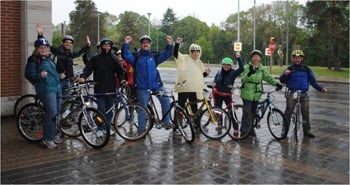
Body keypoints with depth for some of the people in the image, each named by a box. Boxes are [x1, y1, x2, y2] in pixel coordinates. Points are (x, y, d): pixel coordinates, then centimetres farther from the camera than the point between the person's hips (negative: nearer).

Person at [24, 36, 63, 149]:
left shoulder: (48, 58, 20)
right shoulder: (33, 60, -4)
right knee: (51, 113, -12)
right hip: (46, 89, -8)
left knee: (57, 112, 10)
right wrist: (40, 75, -24)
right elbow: (28, 75, -10)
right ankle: (48, 139, -1)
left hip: (56, 88, 8)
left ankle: (53, 134, 24)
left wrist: (59, 76, 25)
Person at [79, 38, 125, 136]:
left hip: (111, 89, 2)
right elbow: (88, 68, 1)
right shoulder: (95, 58, 4)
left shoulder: (113, 59, 9)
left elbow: (120, 71, 10)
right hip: (99, 89, -2)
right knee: (101, 109, -3)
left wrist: (122, 79, -8)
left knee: (109, 109, 8)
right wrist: (83, 76, -17)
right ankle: (100, 129, 9)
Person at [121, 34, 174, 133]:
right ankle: (141, 128, 16)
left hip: (156, 85, 3)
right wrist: (126, 44, -22)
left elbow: (167, 54, 6)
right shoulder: (136, 57, 4)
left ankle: (166, 122, 11)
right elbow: (125, 55, -10)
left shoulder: (154, 57, 12)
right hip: (143, 87, -2)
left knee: (166, 102, -6)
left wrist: (170, 44, -8)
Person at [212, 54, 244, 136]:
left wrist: (239, 58, -33)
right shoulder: (219, 72, 2)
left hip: (227, 94, -4)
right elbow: (215, 79, 16)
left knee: (231, 111, -5)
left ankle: (235, 129, 1)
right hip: (218, 94, 4)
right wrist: (214, 83, -6)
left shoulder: (233, 72, -10)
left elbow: (241, 69, -26)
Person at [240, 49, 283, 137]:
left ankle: (251, 130, 27)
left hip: (256, 94, 6)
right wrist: (249, 73, -36)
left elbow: (268, 77, 13)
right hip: (247, 94, -5)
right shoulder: (247, 67, -7)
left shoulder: (262, 68, 10)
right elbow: (243, 79, -18)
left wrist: (276, 83, 1)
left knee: (253, 113, 13)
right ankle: (244, 131, 5)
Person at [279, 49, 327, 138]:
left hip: (304, 94, 2)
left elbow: (312, 81, 12)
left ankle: (307, 131, 14)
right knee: (288, 112, -5)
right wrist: (285, 74, -25)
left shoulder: (306, 69, 8)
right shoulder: (290, 69, 2)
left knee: (305, 113, 4)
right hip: (292, 93, -2)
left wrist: (321, 88, 0)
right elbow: (282, 80, -5)